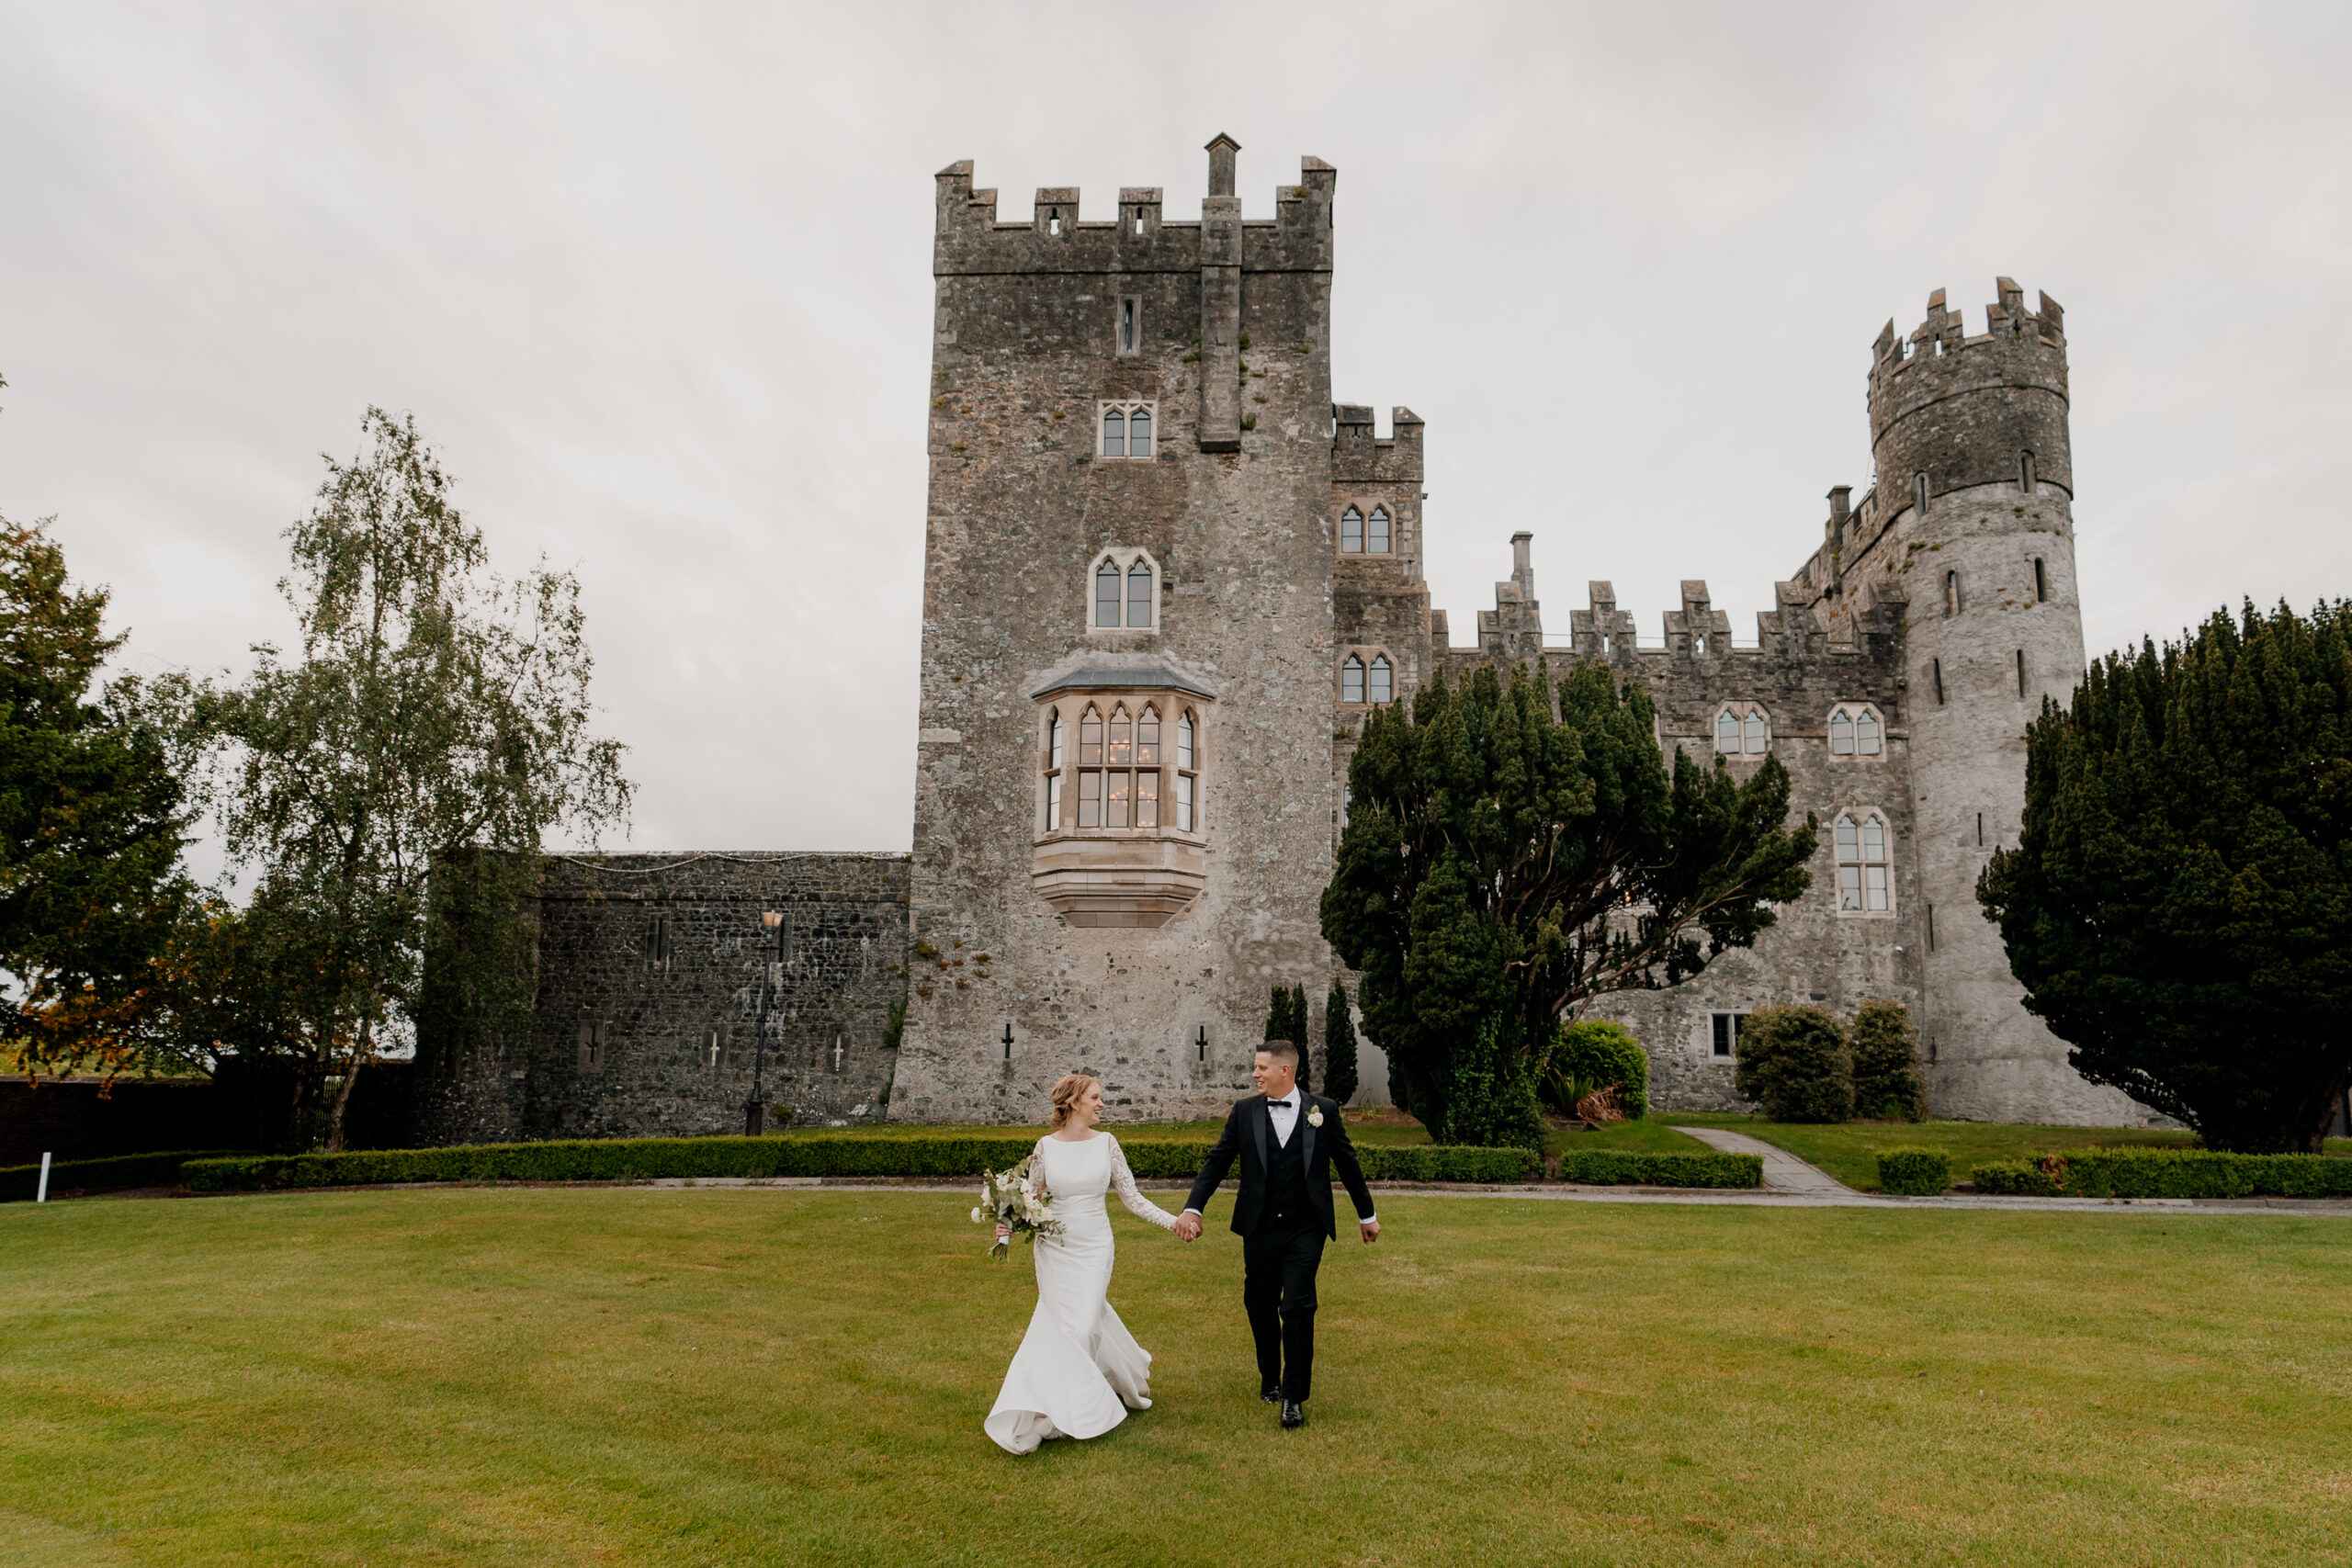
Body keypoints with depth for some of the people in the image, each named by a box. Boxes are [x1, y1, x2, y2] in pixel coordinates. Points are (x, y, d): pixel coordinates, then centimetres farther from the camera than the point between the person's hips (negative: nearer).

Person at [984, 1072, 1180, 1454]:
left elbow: (1132, 1198, 2)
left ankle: (1057, 1413, 8)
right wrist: (1010, 1226, -13)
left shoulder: (1106, 1143, -1)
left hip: (1095, 1249, 0)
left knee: (1081, 1327, -5)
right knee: (1061, 1326, 3)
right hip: (1054, 1249, 0)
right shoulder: (1045, 1147, -2)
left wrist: (1174, 1221, -7)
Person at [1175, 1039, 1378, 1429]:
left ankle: (1294, 1397, 3)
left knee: (1297, 1308, -10)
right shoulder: (1245, 1112, 1)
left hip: (1306, 1229, -2)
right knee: (1259, 1306, 11)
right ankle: (1270, 1378, 36)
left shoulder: (1323, 1110, -2)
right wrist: (1192, 1208, -8)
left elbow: (1347, 1162, 7)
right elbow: (1217, 1161, 3)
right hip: (1260, 1228, 2)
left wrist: (1366, 1215, 14)